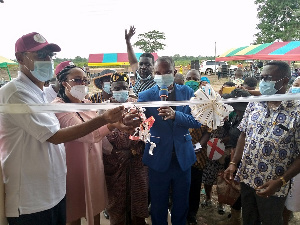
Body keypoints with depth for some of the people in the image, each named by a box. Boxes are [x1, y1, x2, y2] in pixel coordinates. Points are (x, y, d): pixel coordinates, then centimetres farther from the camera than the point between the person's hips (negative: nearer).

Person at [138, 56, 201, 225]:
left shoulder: (187, 92, -2)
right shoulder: (146, 95, -7)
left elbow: (197, 120, -10)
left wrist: (175, 115, -28)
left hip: (183, 157, 2)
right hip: (159, 159, -1)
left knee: (182, 204, 21)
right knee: (158, 206, 16)